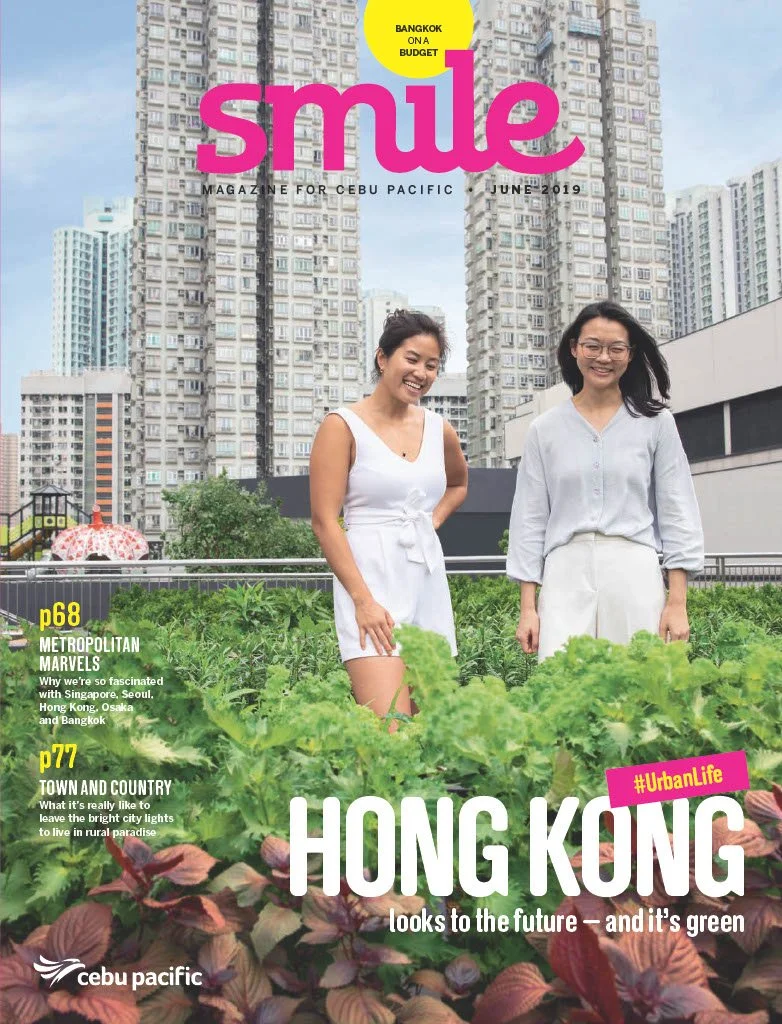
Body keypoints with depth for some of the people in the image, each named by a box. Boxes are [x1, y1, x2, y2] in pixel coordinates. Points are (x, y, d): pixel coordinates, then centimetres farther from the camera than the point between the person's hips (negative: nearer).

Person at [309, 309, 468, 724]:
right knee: (391, 732, -16)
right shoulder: (343, 425, -4)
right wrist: (363, 600, -18)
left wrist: (431, 522, 12)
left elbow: (459, 483, 32)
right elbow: (324, 521, -10)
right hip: (371, 579, -6)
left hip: (429, 580, 6)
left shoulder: (438, 429, 11)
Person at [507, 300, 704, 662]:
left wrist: (678, 602, -1)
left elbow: (677, 513, 5)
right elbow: (530, 519, 8)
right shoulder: (544, 429, 9)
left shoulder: (655, 422, 7)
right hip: (565, 576, 1)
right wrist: (527, 607, 3)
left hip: (635, 575, 0)